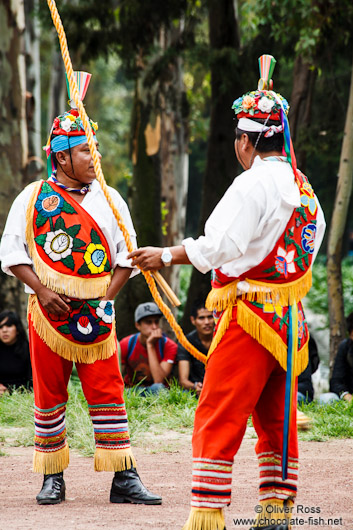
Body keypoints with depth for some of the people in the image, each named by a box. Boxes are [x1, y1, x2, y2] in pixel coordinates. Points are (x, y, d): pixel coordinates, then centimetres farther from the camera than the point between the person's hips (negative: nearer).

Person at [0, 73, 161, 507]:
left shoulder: (109, 199, 8)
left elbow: (127, 253, 10)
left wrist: (107, 295, -3)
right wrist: (42, 291, -10)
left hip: (97, 310, 1)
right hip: (48, 309, -1)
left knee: (107, 393, -3)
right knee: (48, 395, 3)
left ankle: (123, 479, -4)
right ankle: (52, 478, 13)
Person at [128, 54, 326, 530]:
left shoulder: (252, 185, -13)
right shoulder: (304, 189, 12)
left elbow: (216, 247, -17)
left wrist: (166, 256, -4)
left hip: (249, 313, -8)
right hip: (292, 315, 8)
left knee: (218, 418, -7)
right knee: (276, 418, 13)